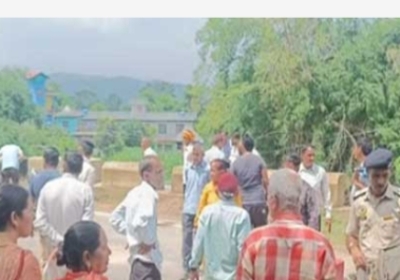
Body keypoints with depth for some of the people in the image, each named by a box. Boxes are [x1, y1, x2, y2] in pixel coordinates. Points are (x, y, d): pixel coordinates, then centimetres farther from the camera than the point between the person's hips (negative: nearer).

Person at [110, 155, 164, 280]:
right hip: (147, 258, -10)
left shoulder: (135, 192, 11)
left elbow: (115, 217, 19)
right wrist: (149, 241, -20)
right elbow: (142, 220, -35)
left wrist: (129, 234, 13)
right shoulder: (148, 193, -17)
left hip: (137, 255, 10)